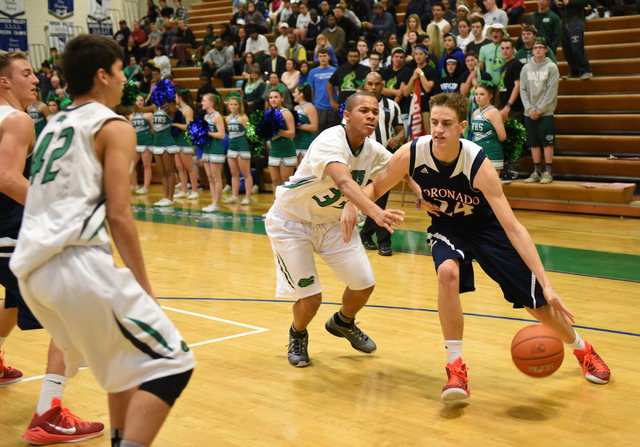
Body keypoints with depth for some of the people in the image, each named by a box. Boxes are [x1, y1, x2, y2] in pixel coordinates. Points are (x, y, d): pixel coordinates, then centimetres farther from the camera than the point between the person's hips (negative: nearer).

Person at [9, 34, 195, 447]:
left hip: (31, 267, 9)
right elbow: (118, 215, -9)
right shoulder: (114, 126, 1)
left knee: (125, 352, 28)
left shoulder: (53, 126, 24)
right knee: (171, 363, -4)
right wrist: (145, 287, -4)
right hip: (76, 262, -9)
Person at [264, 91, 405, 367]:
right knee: (310, 299, -11)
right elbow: (344, 182, -49)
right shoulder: (331, 140, -31)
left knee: (364, 283, 0)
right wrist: (376, 212, -64)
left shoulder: (373, 151, -8)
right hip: (291, 221, -6)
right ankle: (298, 335, 26)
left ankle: (343, 323, 36)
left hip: (333, 221, 7)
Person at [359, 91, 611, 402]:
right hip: (446, 227, 2)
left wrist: (546, 284, -39)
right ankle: (456, 369, -18)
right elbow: (376, 188, -6)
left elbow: (513, 229, -34)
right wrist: (351, 203, -29)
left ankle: (583, 349, 35)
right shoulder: (411, 154, -25)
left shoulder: (478, 165, -33)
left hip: (485, 226, -1)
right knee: (448, 273, -33)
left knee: (536, 301, 2)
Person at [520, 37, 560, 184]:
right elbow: (523, 90, 6)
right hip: (529, 113, 4)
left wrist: (539, 110, -11)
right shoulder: (526, 68, 11)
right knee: (534, 143, 6)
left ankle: (548, 173, 1)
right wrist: (530, 109, -6)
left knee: (548, 143, -4)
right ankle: (537, 172, 13)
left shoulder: (551, 67, 0)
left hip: (545, 112, -3)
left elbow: (551, 91, -6)